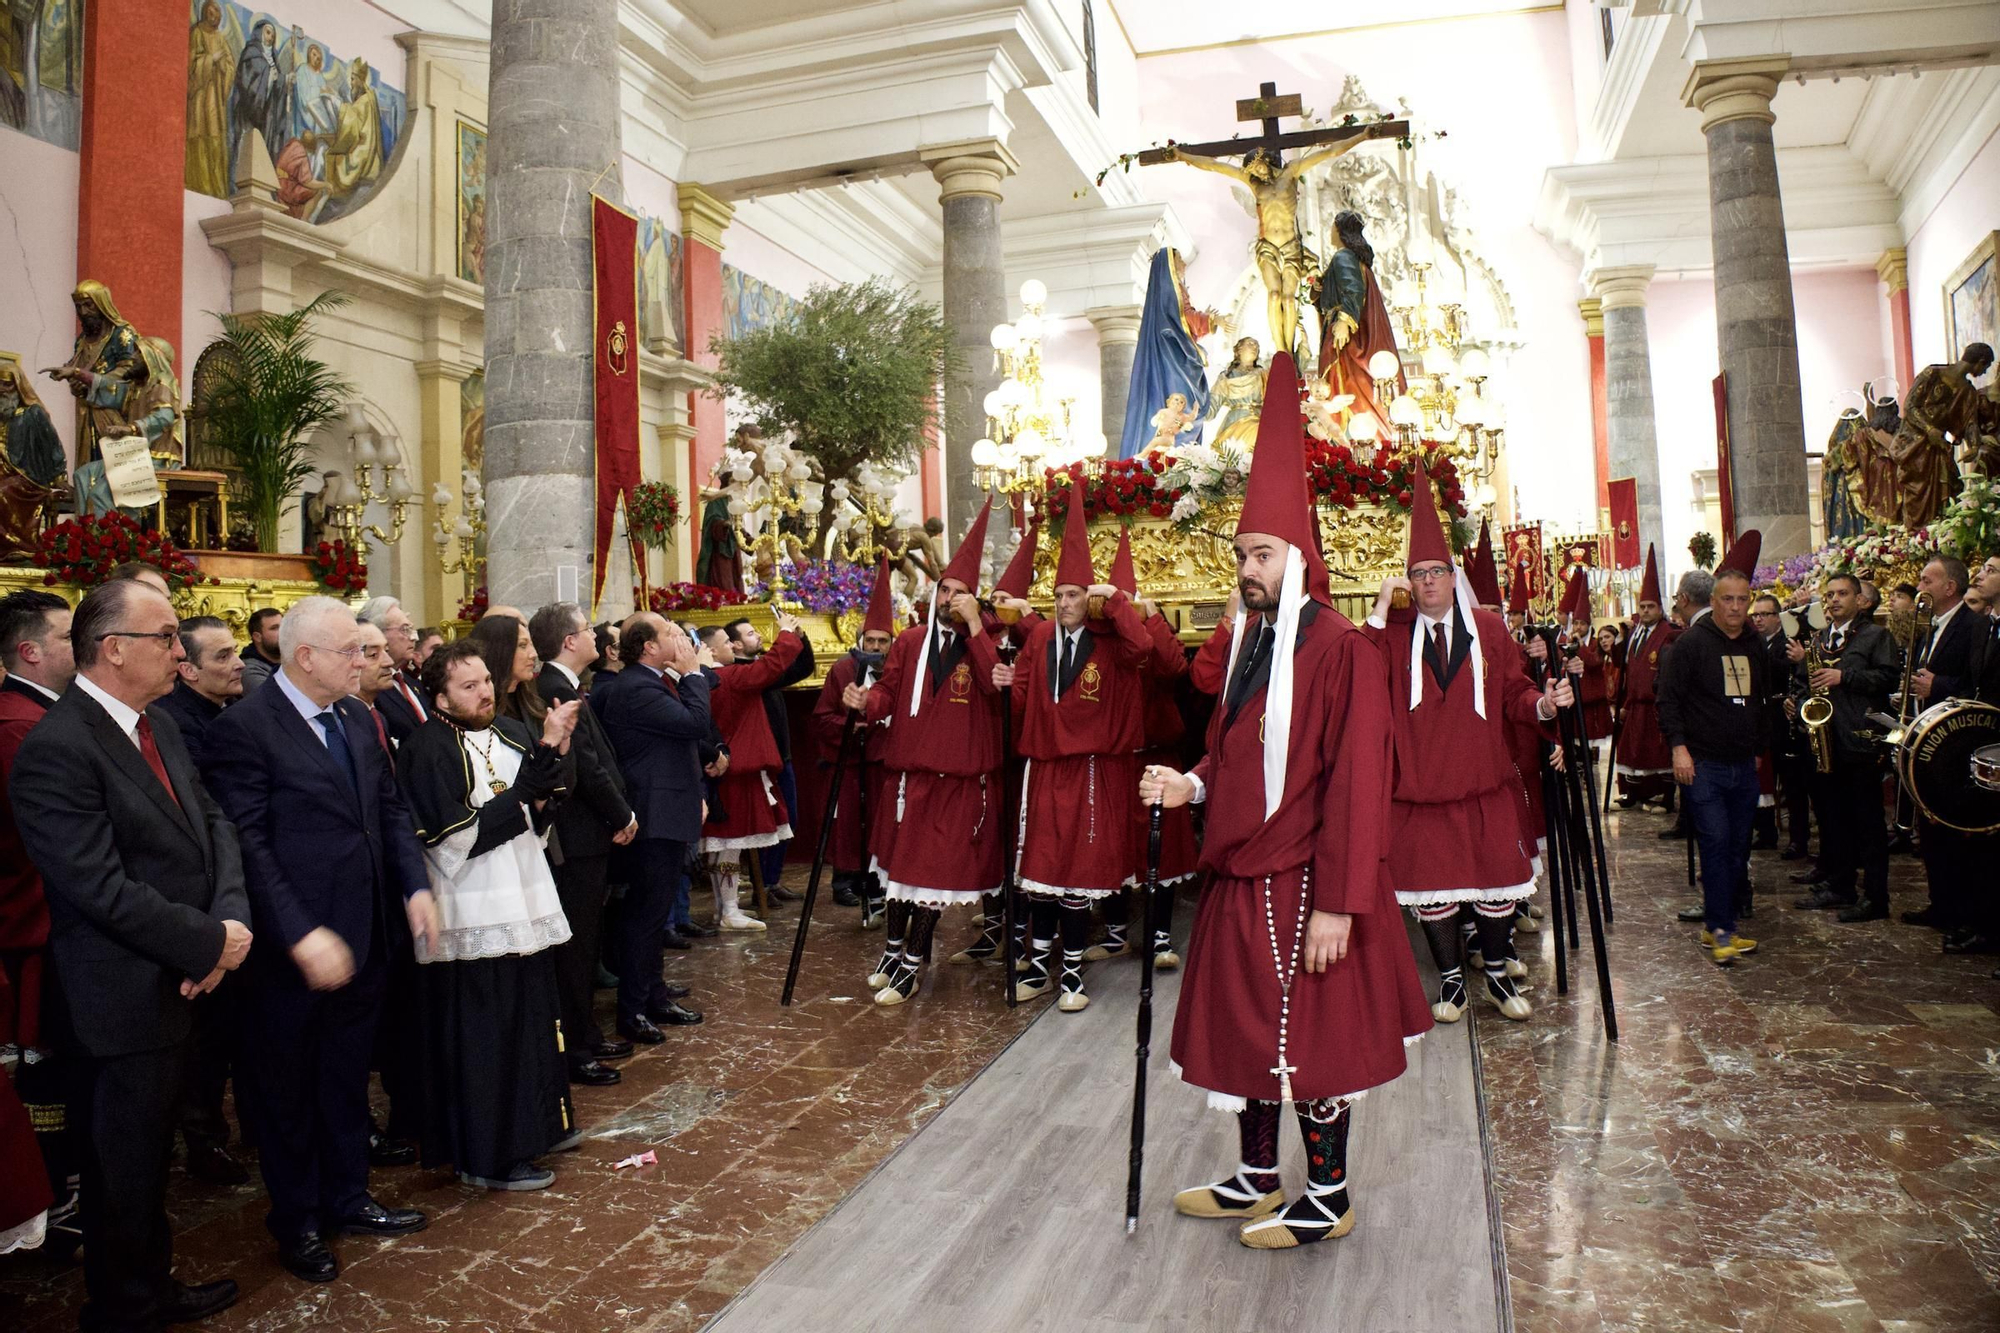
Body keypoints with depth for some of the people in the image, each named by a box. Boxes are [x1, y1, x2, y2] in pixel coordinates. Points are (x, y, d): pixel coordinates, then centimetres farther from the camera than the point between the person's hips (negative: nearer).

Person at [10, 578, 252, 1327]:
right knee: (123, 1171, 11)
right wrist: (212, 944, -18)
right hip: (124, 1004, -8)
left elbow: (213, 826, 4)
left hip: (178, 989, 8)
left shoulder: (157, 725, 6)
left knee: (152, 1159, 23)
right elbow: (105, 890, -26)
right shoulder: (55, 749, -22)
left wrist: (229, 922, -12)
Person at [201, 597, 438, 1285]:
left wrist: (416, 887, -1)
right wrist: (300, 935, -24)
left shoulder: (357, 717, 5)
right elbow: (248, 845, -21)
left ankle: (346, 1196, 38)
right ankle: (297, 1221, 32)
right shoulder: (243, 727, -17)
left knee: (347, 1077, 21)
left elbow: (391, 808, 10)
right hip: (291, 953, -6)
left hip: (361, 941, 6)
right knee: (286, 1089, 14)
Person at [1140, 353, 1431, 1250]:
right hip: (1241, 873, 8)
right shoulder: (1248, 643, 10)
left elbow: (1356, 782, -19)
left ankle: (1328, 1199, 24)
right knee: (1248, 1027, 16)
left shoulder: (1338, 649, -16)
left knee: (1308, 1037, 5)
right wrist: (1190, 786, -2)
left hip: (1301, 881, -8)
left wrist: (1336, 903, -21)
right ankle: (1257, 1181, 33)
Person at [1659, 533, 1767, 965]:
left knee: (1738, 847, 8)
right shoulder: (1691, 643, -7)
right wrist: (1678, 746, -17)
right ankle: (1721, 930, -4)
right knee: (1715, 844, -10)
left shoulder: (1756, 646, 12)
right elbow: (1669, 699, -9)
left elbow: (1763, 701, 23)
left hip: (1744, 766, 6)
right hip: (1702, 765, -6)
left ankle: (1718, 925, 18)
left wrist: (1758, 746, 21)